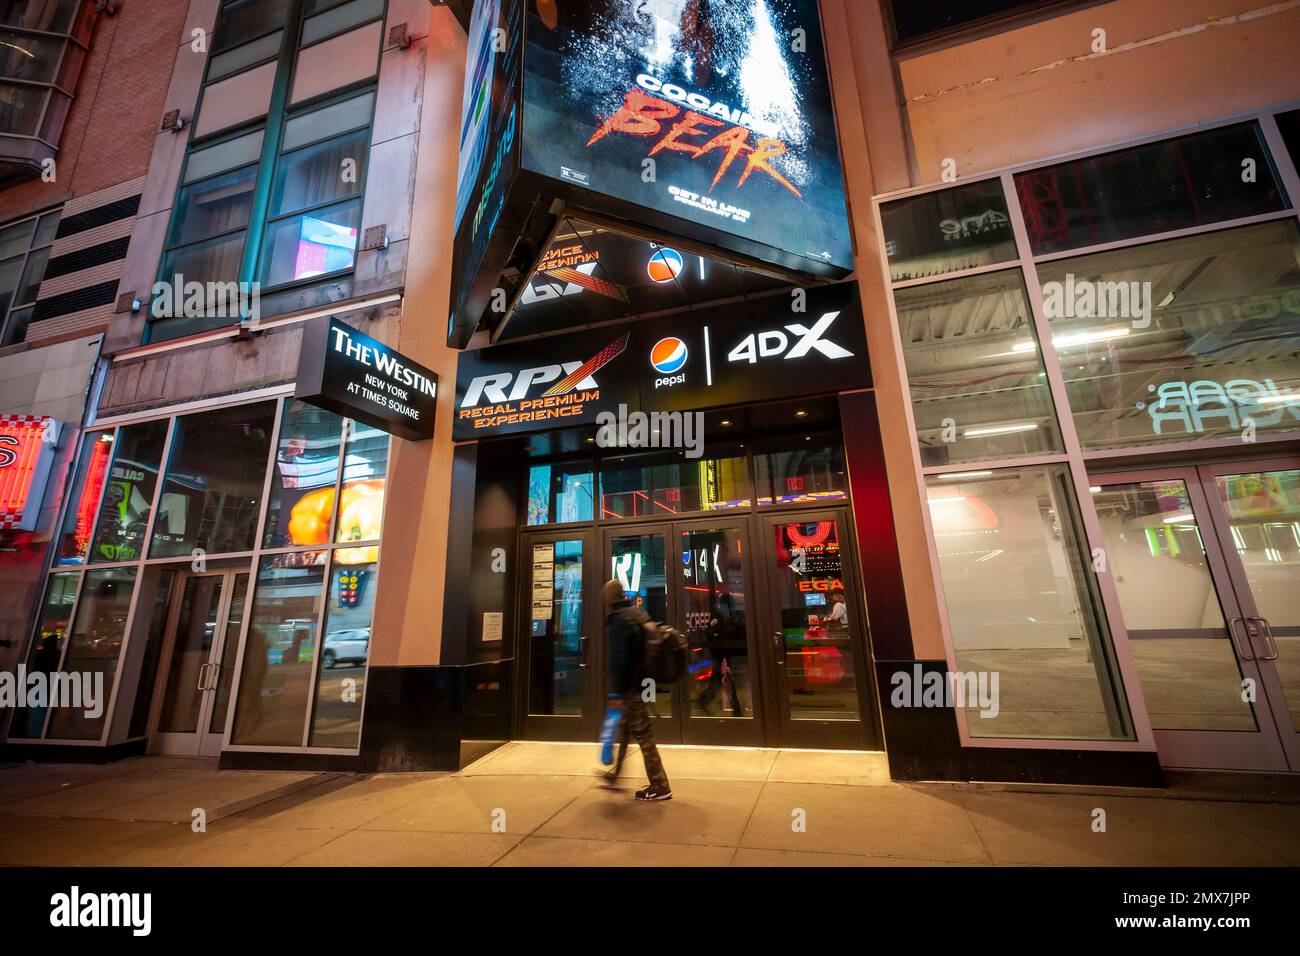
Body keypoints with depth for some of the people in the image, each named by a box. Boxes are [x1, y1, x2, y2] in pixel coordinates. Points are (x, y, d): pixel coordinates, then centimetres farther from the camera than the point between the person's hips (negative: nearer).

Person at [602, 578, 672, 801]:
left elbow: (616, 658, -23)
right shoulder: (638, 614, 10)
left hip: (629, 688, -10)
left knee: (643, 735, -2)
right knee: (624, 730, 23)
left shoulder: (618, 620, -17)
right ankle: (615, 773, 39)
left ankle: (660, 787, 6)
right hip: (642, 682, 10)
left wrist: (615, 692, -22)